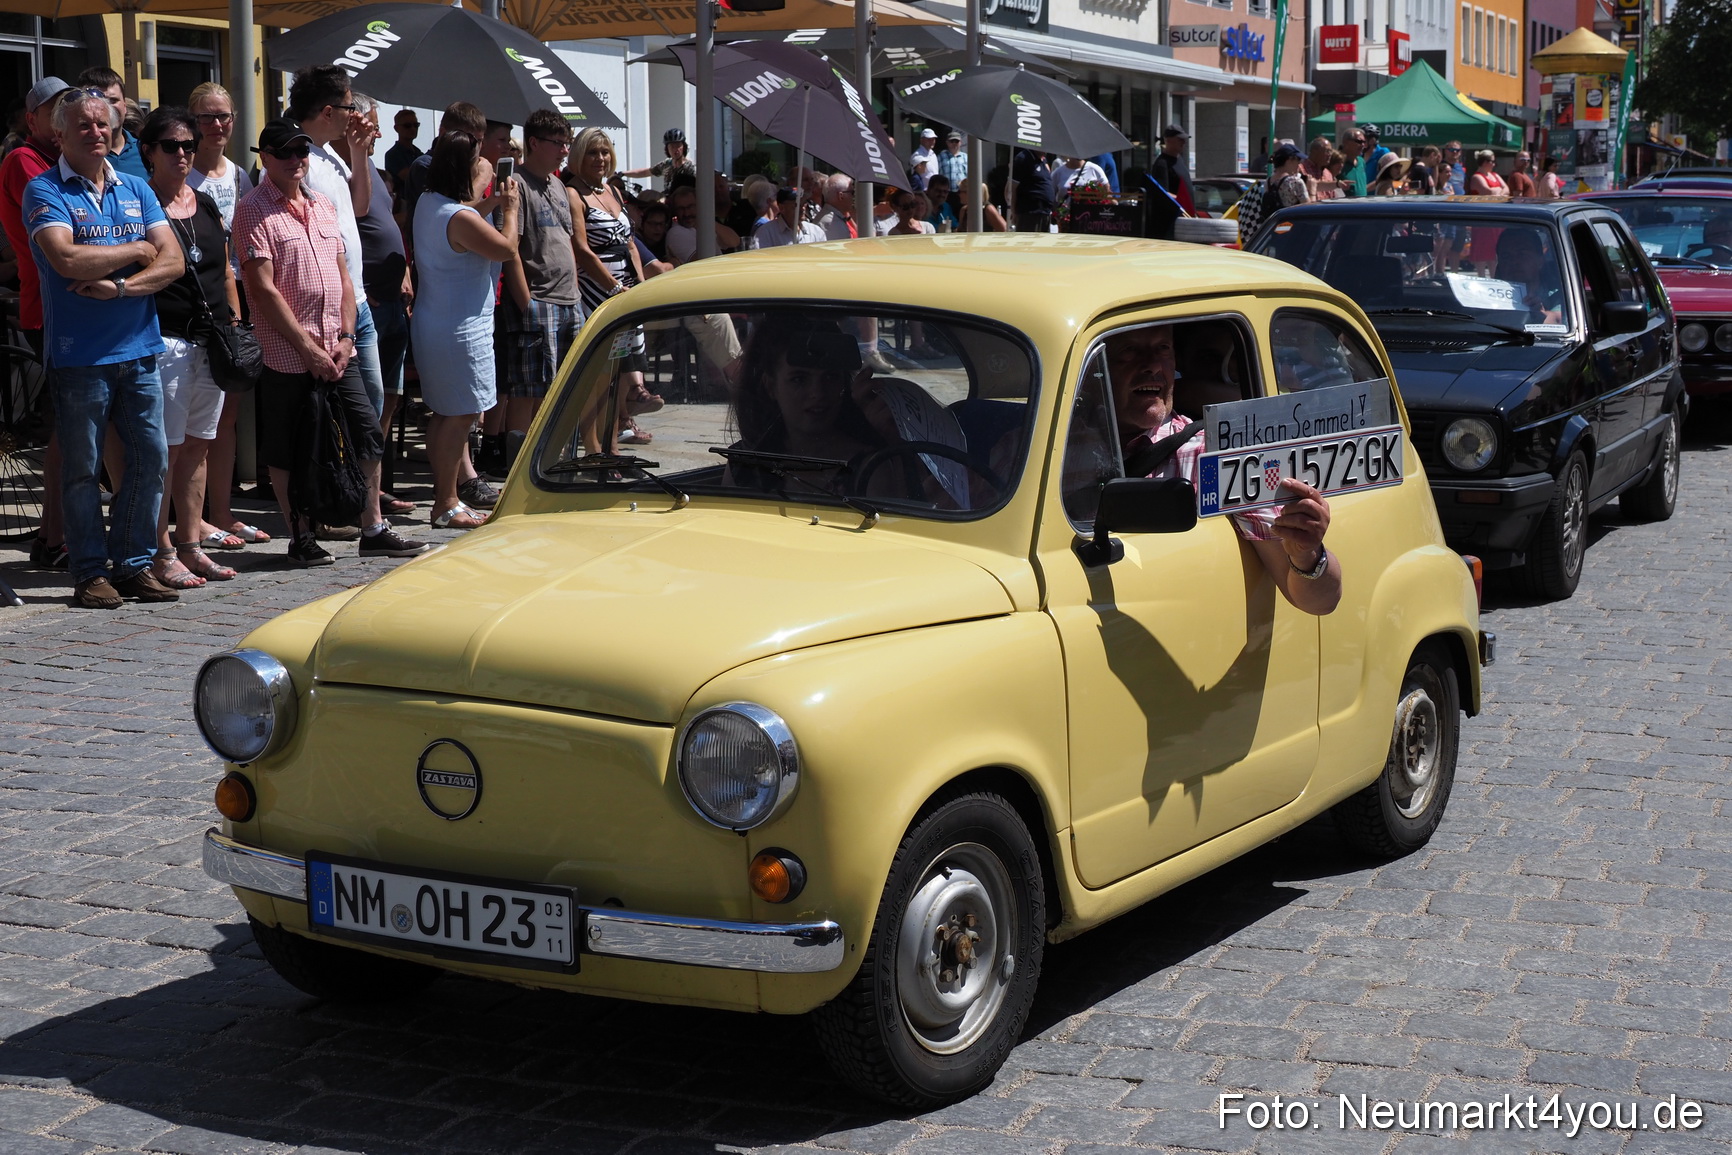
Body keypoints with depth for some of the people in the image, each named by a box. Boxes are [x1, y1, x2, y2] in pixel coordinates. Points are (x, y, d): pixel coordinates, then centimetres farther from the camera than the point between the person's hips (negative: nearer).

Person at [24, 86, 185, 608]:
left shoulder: (136, 190, 13)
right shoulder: (45, 190, -2)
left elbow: (173, 261, 4)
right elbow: (67, 259, -17)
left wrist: (119, 286, -13)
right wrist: (135, 251, -6)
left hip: (140, 350, 5)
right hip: (79, 355, -5)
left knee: (151, 460, 4)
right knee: (82, 469, 2)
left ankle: (135, 564, 15)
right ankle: (90, 571, 10)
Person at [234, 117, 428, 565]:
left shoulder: (323, 207, 14)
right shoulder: (253, 211, -6)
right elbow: (264, 290, -13)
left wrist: (346, 336, 1)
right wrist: (308, 348, -14)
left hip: (336, 350, 6)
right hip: (286, 355, -6)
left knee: (367, 435, 5)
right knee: (287, 452, 2)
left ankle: (374, 529, 14)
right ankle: (301, 537, 12)